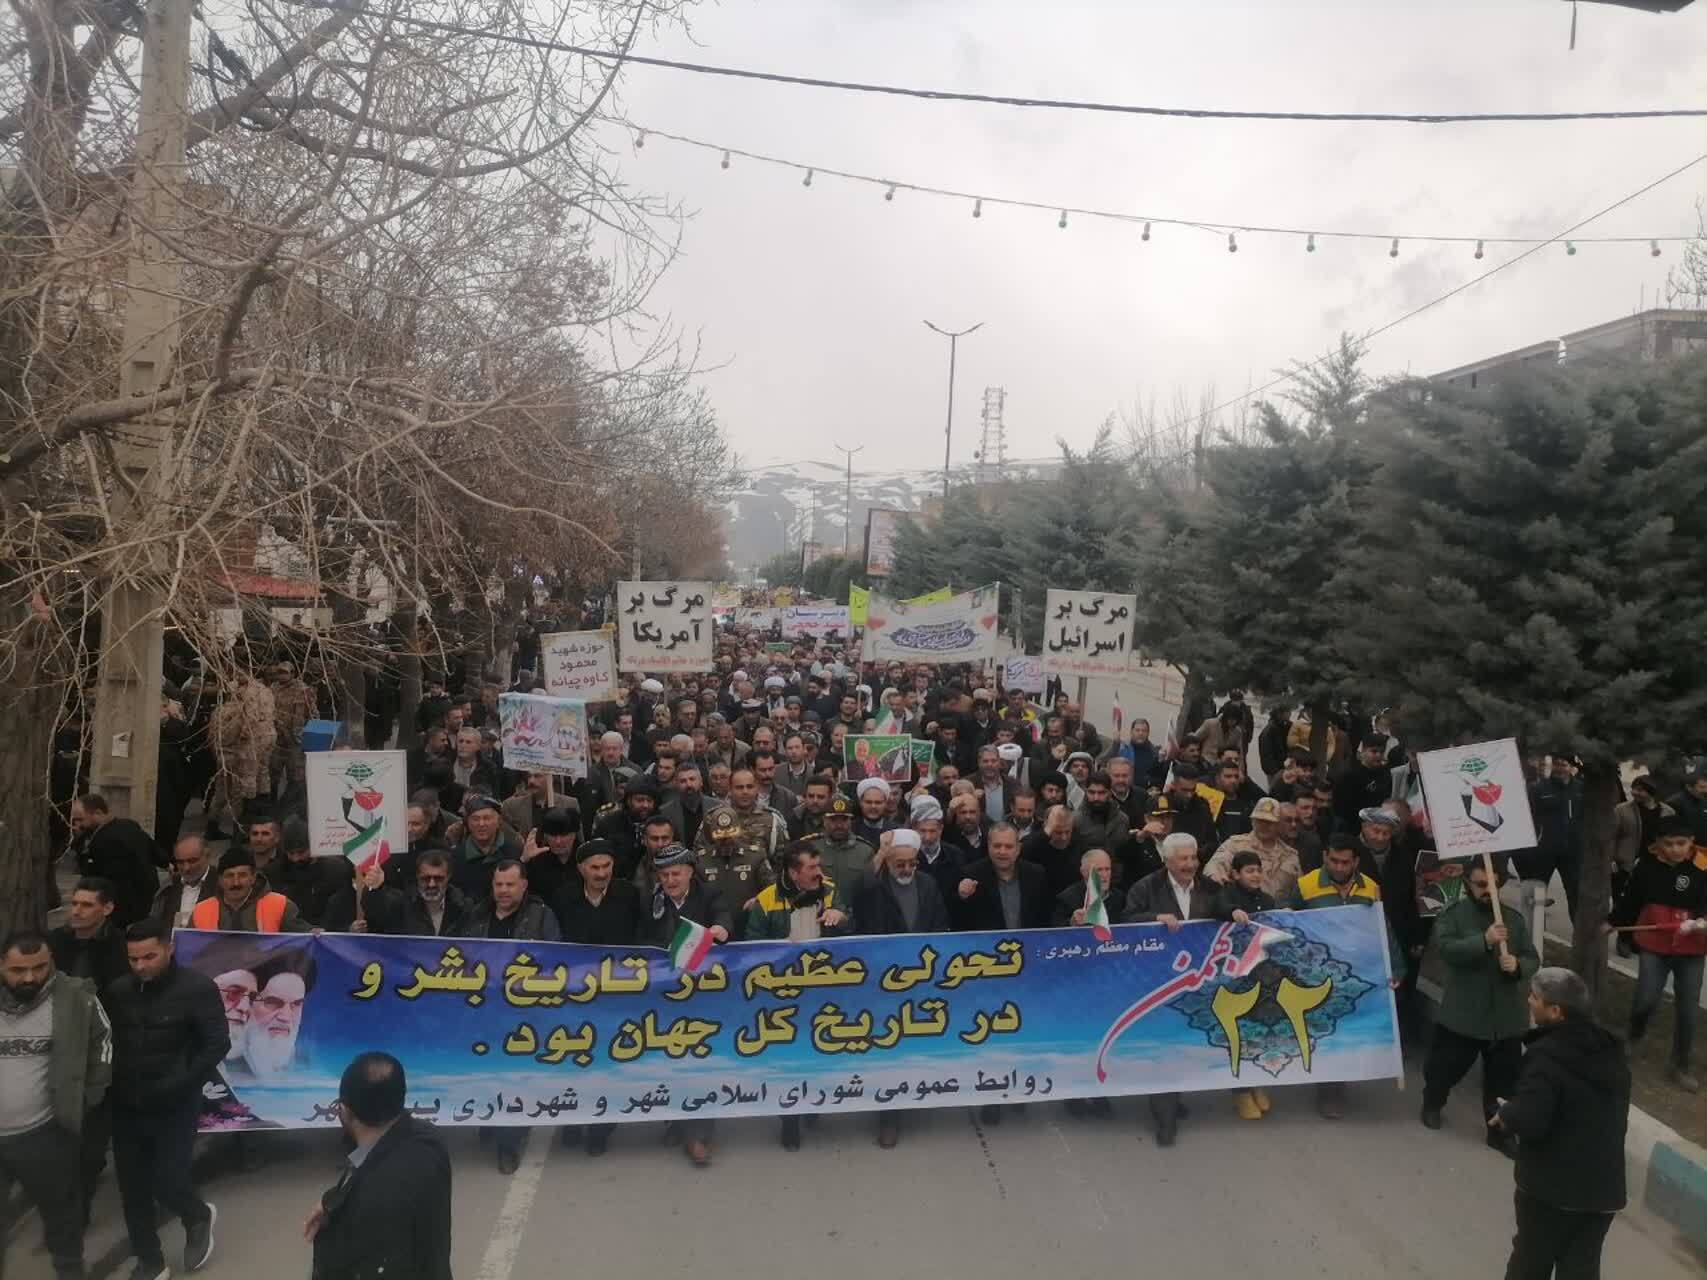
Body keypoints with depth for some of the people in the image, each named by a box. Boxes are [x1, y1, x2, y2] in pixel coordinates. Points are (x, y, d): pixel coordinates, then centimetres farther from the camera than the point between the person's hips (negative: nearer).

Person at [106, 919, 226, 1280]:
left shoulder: (198, 988, -11)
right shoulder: (119, 990, 1)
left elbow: (218, 1044, -10)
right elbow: (107, 1042, 8)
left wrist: (178, 1085, -16)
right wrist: (112, 1085, -5)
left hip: (174, 1108, -4)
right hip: (126, 1107, 4)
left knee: (166, 1183, -3)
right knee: (133, 1189, 9)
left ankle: (199, 1217, 30)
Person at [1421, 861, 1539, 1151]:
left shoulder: (1514, 918, 3)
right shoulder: (1452, 915, -7)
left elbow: (1533, 960, 3)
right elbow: (1447, 948, -23)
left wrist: (1517, 965, -20)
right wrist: (1484, 941, -35)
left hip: (1507, 1016, 2)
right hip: (1462, 1013, -2)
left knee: (1503, 1079, 9)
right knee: (1445, 1067, 13)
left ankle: (1499, 1131, 25)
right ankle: (1432, 1104, 41)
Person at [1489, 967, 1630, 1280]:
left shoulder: (1545, 1055, -23)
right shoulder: (1610, 1049, 3)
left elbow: (1529, 1122, -28)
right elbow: (1617, 1113, 16)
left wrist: (1506, 1113, -6)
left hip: (1552, 1185, -6)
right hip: (1604, 1184, 6)